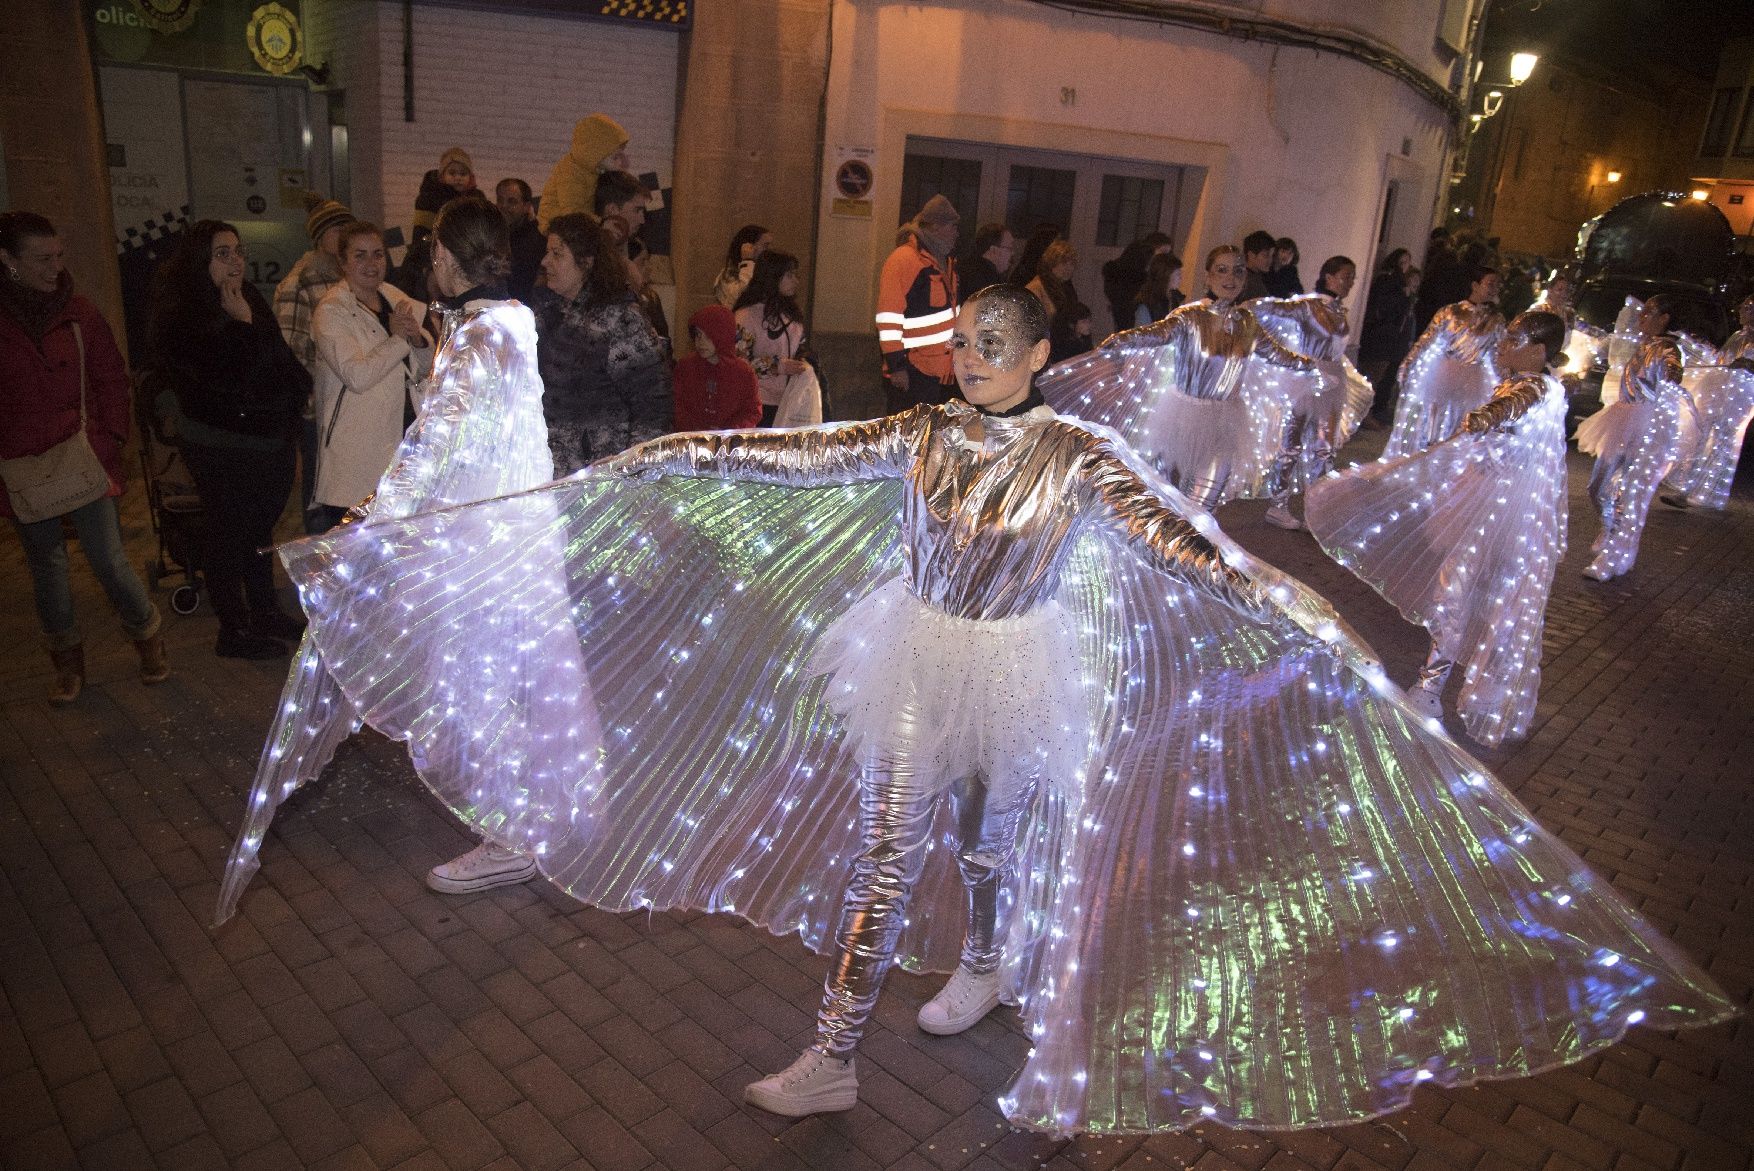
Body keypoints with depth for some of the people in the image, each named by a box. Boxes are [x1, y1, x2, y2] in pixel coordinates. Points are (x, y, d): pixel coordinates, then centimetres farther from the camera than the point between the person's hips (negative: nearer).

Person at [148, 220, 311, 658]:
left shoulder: (248, 298, 5)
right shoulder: (179, 317, -17)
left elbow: (278, 354, 19)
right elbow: (227, 380, -27)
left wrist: (301, 389, 10)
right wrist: (241, 324, -23)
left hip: (269, 437, 8)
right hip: (221, 447, -7)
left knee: (259, 527, 18)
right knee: (227, 534, 4)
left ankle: (265, 612, 33)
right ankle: (234, 631, 16)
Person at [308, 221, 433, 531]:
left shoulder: (397, 299, 11)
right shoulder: (331, 312, -8)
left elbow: (426, 368, 15)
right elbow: (357, 375, -22)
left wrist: (418, 338, -6)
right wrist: (398, 339, -12)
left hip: (406, 435, 6)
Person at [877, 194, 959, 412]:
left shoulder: (945, 261, 16)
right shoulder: (903, 259, -14)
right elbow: (888, 319, -18)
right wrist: (896, 366, -20)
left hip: (943, 369, 9)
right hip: (913, 372, -9)